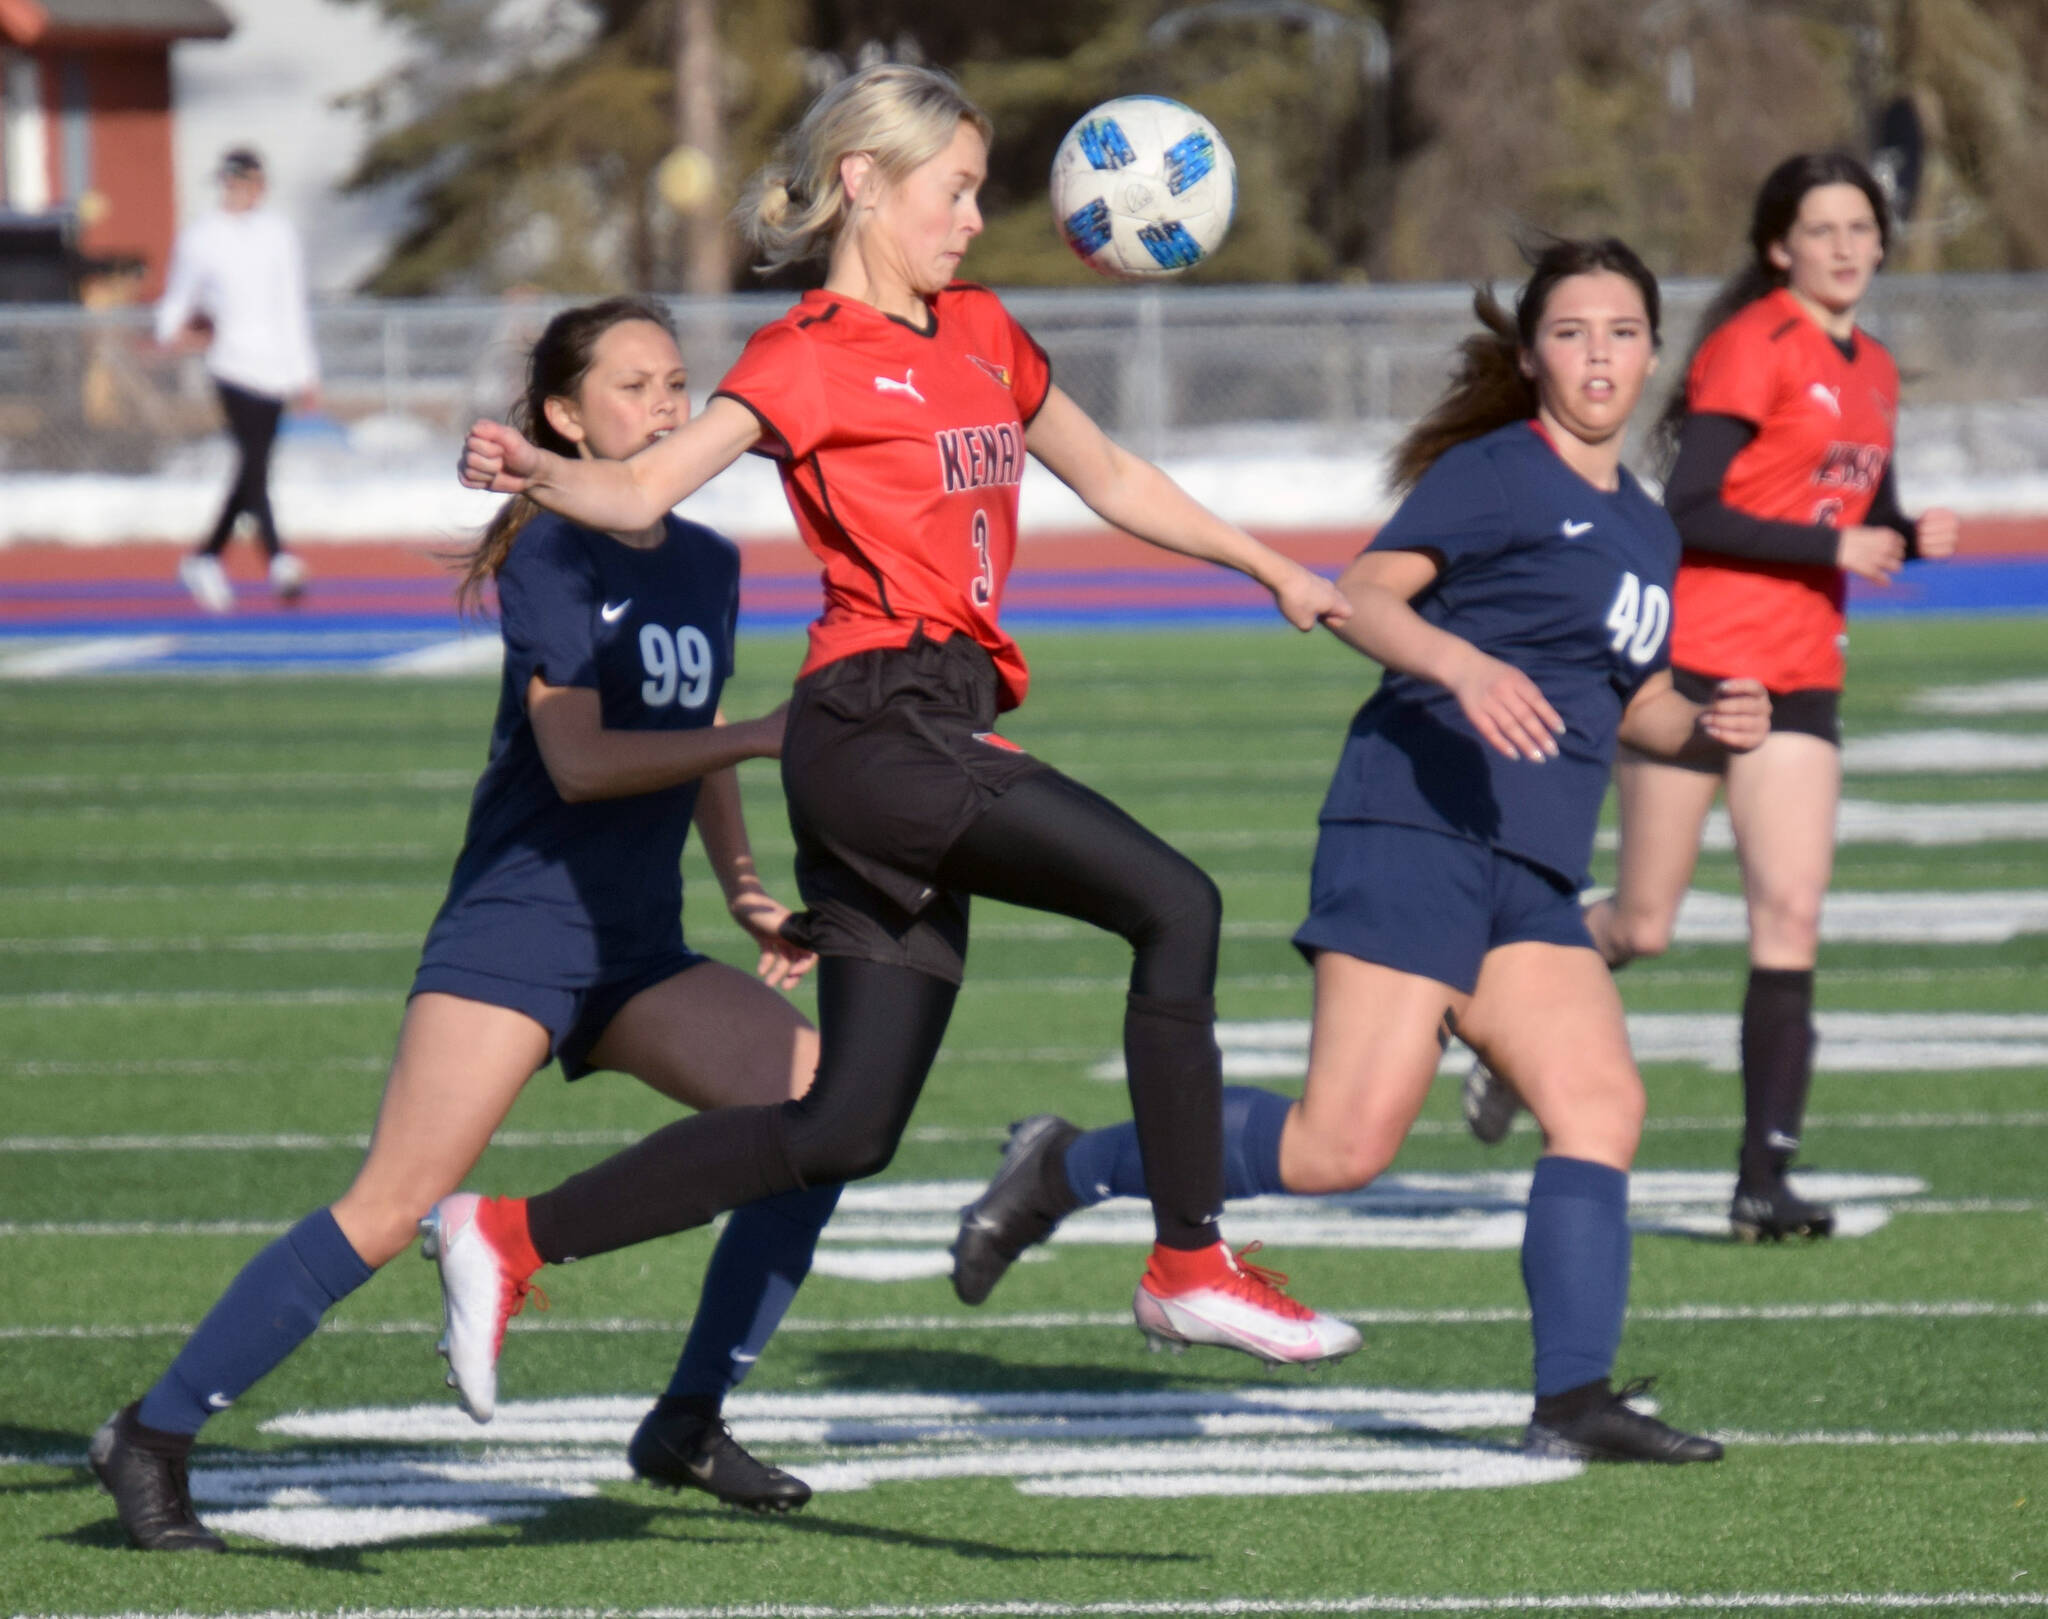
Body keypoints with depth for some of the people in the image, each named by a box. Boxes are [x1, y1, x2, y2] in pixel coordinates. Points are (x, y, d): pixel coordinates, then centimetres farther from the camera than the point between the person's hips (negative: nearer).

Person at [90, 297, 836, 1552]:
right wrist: (764, 734, -20)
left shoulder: (708, 566, 12)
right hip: (509, 934, -7)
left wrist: (747, 892, 13)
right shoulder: (549, 556, -9)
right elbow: (578, 759, -19)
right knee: (397, 1204, -17)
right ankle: (154, 1436, -7)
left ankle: (690, 1425, 2)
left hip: (639, 953, 7)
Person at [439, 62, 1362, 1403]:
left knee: (848, 1128, 4)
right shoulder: (814, 355, -3)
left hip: (940, 740, 9)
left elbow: (1111, 479, 34)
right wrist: (534, 474, -35)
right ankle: (1192, 1265, -13)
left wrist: (1270, 567, 36)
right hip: (875, 723, -9)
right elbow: (644, 490, -15)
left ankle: (516, 1240, 10)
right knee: (1173, 903, -18)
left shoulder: (980, 335, 21)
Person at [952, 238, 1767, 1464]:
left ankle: (1575, 1400, -11)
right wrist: (1462, 663, -31)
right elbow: (1364, 596, -14)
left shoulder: (1646, 531, 21)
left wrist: (1707, 725, 10)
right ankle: (1067, 1170, 1)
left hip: (1530, 874, 8)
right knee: (1347, 1143, -15)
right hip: (1415, 825, -8)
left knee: (1603, 1102, -9)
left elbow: (1630, 703, 32)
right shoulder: (1494, 474, -3)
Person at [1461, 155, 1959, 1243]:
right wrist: (1833, 548, -18)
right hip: (1694, 662, -6)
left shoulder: (1873, 373, 14)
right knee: (1641, 926, 1)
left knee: (1792, 914, -6)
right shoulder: (1753, 348, -10)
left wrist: (1910, 538, 2)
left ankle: (1764, 1181, -7)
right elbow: (1688, 515, -16)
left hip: (1799, 681, 6)